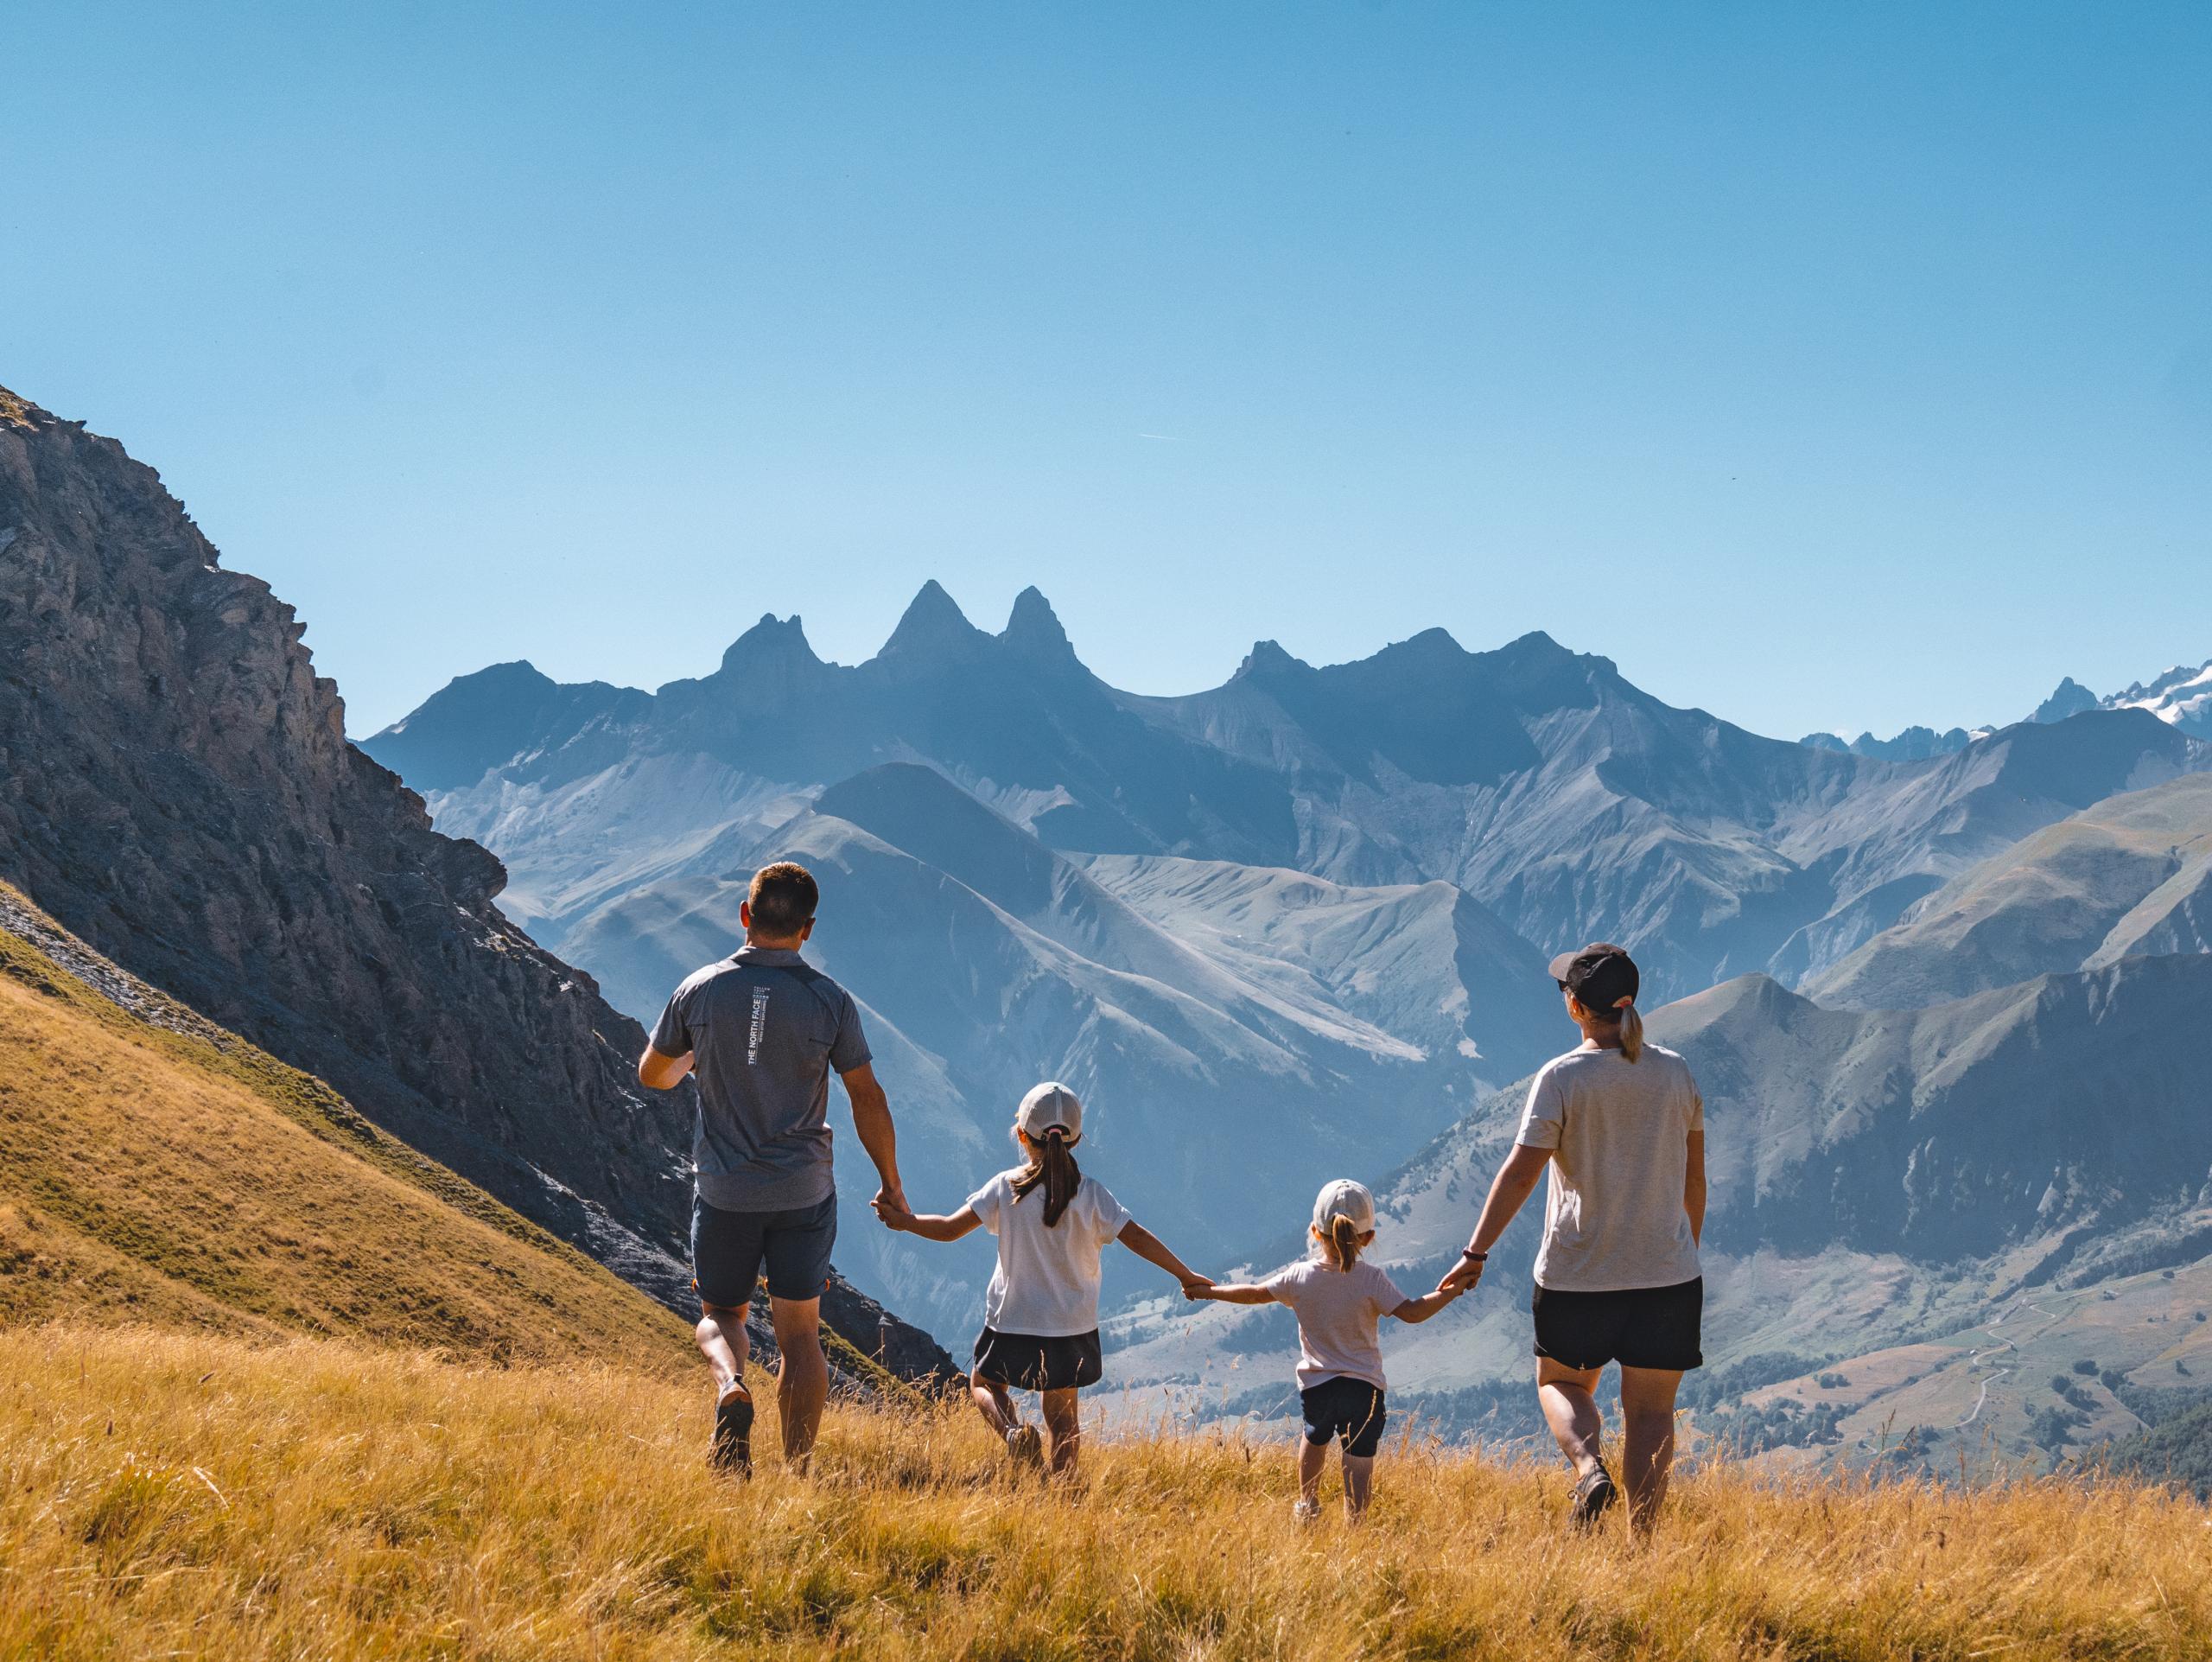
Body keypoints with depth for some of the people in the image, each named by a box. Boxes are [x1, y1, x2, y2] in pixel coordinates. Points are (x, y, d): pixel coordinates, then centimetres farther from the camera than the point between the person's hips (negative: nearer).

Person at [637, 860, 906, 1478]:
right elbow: (868, 1102, -4)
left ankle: (730, 1387, -13)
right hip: (804, 1192, 0)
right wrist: (891, 1184, 9)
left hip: (725, 1190, 0)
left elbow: (651, 1074, 9)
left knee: (720, 1315, 19)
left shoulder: (701, 990, -6)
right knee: (799, 1333, 9)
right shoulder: (830, 1000, -8)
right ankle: (797, 1477, 4)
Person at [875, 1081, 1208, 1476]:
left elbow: (950, 1228, -11)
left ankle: (1013, 1431, -9)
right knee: (1062, 1409, 15)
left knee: (984, 1383, 20)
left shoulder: (1006, 1188, -11)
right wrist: (1186, 1276, 1)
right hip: (1073, 1325, 1)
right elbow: (1138, 1239, -9)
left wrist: (903, 1220, 5)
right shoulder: (1091, 1195, -8)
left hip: (1013, 1322, -1)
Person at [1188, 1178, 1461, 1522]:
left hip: (1316, 1385, 3)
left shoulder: (1300, 1277, -6)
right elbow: (1413, 1312, -15)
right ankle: (1355, 1522, -4)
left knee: (1315, 1438, 29)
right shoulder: (1371, 1280, -14)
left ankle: (1307, 1504, 38)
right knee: (1359, 1455, 1)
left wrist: (1208, 1291, 18)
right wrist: (1447, 1293, -2)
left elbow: (1255, 1293, 5)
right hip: (1364, 1386, -3)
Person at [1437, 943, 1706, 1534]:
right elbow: (1694, 1175, 10)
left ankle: (1589, 1468, -8)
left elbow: (1520, 1174, -14)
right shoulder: (1676, 1073, 1)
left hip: (1577, 1273, -2)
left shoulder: (1562, 1078, -10)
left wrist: (1476, 1252, -9)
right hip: (1666, 1274, 2)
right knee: (1650, 1409, 8)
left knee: (1562, 1382, 19)